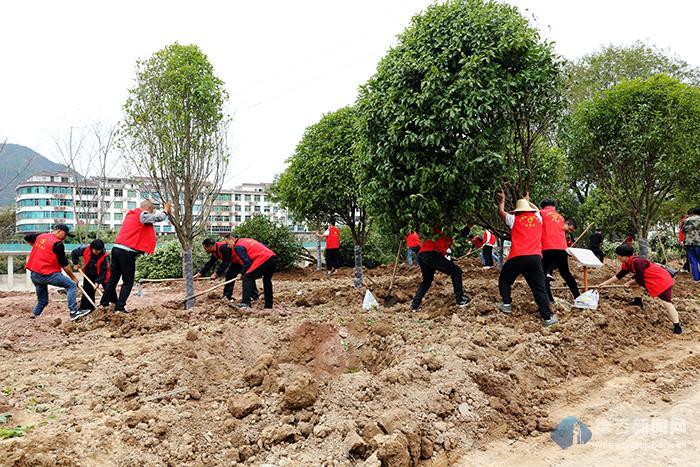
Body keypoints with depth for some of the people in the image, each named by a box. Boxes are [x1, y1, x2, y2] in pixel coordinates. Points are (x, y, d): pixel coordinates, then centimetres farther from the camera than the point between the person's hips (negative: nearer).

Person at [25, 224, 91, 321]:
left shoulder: (40, 236, 11)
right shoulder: (58, 244, -9)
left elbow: (26, 238, 31)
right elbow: (64, 264, -5)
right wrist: (73, 278, 3)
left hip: (33, 275, 8)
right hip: (46, 274, -8)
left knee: (42, 301, 20)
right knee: (71, 285, -6)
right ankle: (73, 312, -17)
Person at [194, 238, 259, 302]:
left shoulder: (223, 247, -29)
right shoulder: (215, 252, 3)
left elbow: (226, 263, -27)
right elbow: (209, 264, 10)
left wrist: (216, 274, -21)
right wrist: (199, 274, 7)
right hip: (236, 262, 10)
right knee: (229, 275, 5)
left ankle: (255, 297, -5)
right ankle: (227, 296, 11)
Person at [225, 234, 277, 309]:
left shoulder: (238, 247, 0)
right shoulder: (247, 240, 27)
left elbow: (247, 262, -8)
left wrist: (242, 273, 9)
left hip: (264, 259, -9)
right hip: (273, 256, 9)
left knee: (247, 278, -2)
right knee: (267, 280, 26)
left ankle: (245, 303, -10)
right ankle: (268, 305, 32)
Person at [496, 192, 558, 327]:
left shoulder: (514, 219, 10)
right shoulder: (537, 218, 17)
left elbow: (501, 211, 30)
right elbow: (535, 208, 42)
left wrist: (502, 200, 46)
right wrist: (527, 200, 58)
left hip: (517, 257, -1)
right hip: (535, 257, 2)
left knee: (504, 280, 23)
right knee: (539, 288, 0)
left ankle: (506, 304, 16)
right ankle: (547, 317, -6)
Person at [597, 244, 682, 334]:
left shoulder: (637, 262, -27)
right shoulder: (627, 263, 3)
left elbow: (640, 280, -19)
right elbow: (619, 275, 12)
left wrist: (630, 283, -2)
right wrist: (605, 283, 13)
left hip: (662, 280, -10)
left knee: (666, 302, -15)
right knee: (635, 280, 17)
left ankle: (677, 325, -14)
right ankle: (638, 301, 24)